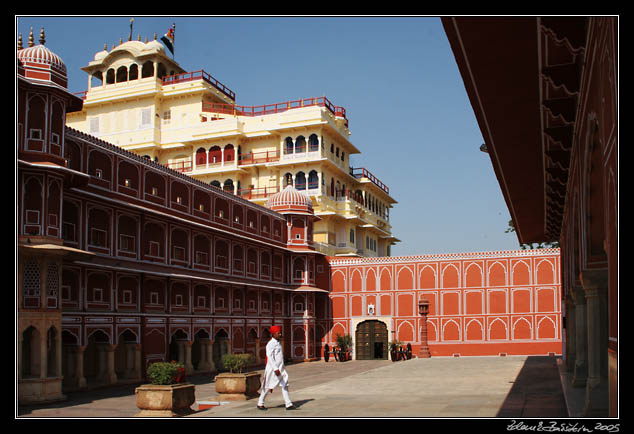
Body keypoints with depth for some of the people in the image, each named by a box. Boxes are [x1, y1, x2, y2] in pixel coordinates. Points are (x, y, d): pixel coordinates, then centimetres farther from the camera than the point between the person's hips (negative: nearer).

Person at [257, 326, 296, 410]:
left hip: (281, 368, 8)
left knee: (285, 385, -2)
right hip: (272, 368, -8)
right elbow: (270, 357, -21)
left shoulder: (278, 343, 13)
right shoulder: (270, 344, -13)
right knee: (268, 386, 4)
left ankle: (289, 404, -6)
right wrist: (275, 369, -27)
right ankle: (260, 404, 19)